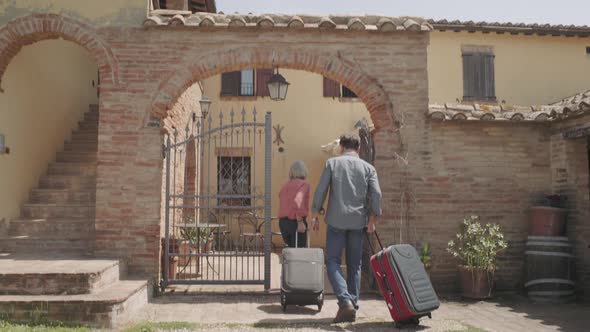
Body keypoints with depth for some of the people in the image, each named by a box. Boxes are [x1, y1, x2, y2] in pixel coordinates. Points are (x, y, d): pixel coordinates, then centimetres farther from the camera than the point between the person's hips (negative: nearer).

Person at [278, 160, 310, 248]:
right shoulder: (304, 184, -8)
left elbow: (284, 204, 11)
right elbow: (297, 201, -23)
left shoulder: (286, 185, 14)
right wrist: (300, 222, -19)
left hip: (282, 222, 7)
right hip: (295, 222, -7)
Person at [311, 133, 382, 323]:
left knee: (333, 261, 3)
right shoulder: (368, 167, 8)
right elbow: (376, 194, -3)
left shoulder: (332, 163, 5)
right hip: (358, 222, 2)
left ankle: (345, 301, -14)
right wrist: (372, 220, 5)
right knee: (354, 265, 12)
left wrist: (315, 216, 4)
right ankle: (353, 306, 13)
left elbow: (321, 190, -2)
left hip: (336, 220, -2)